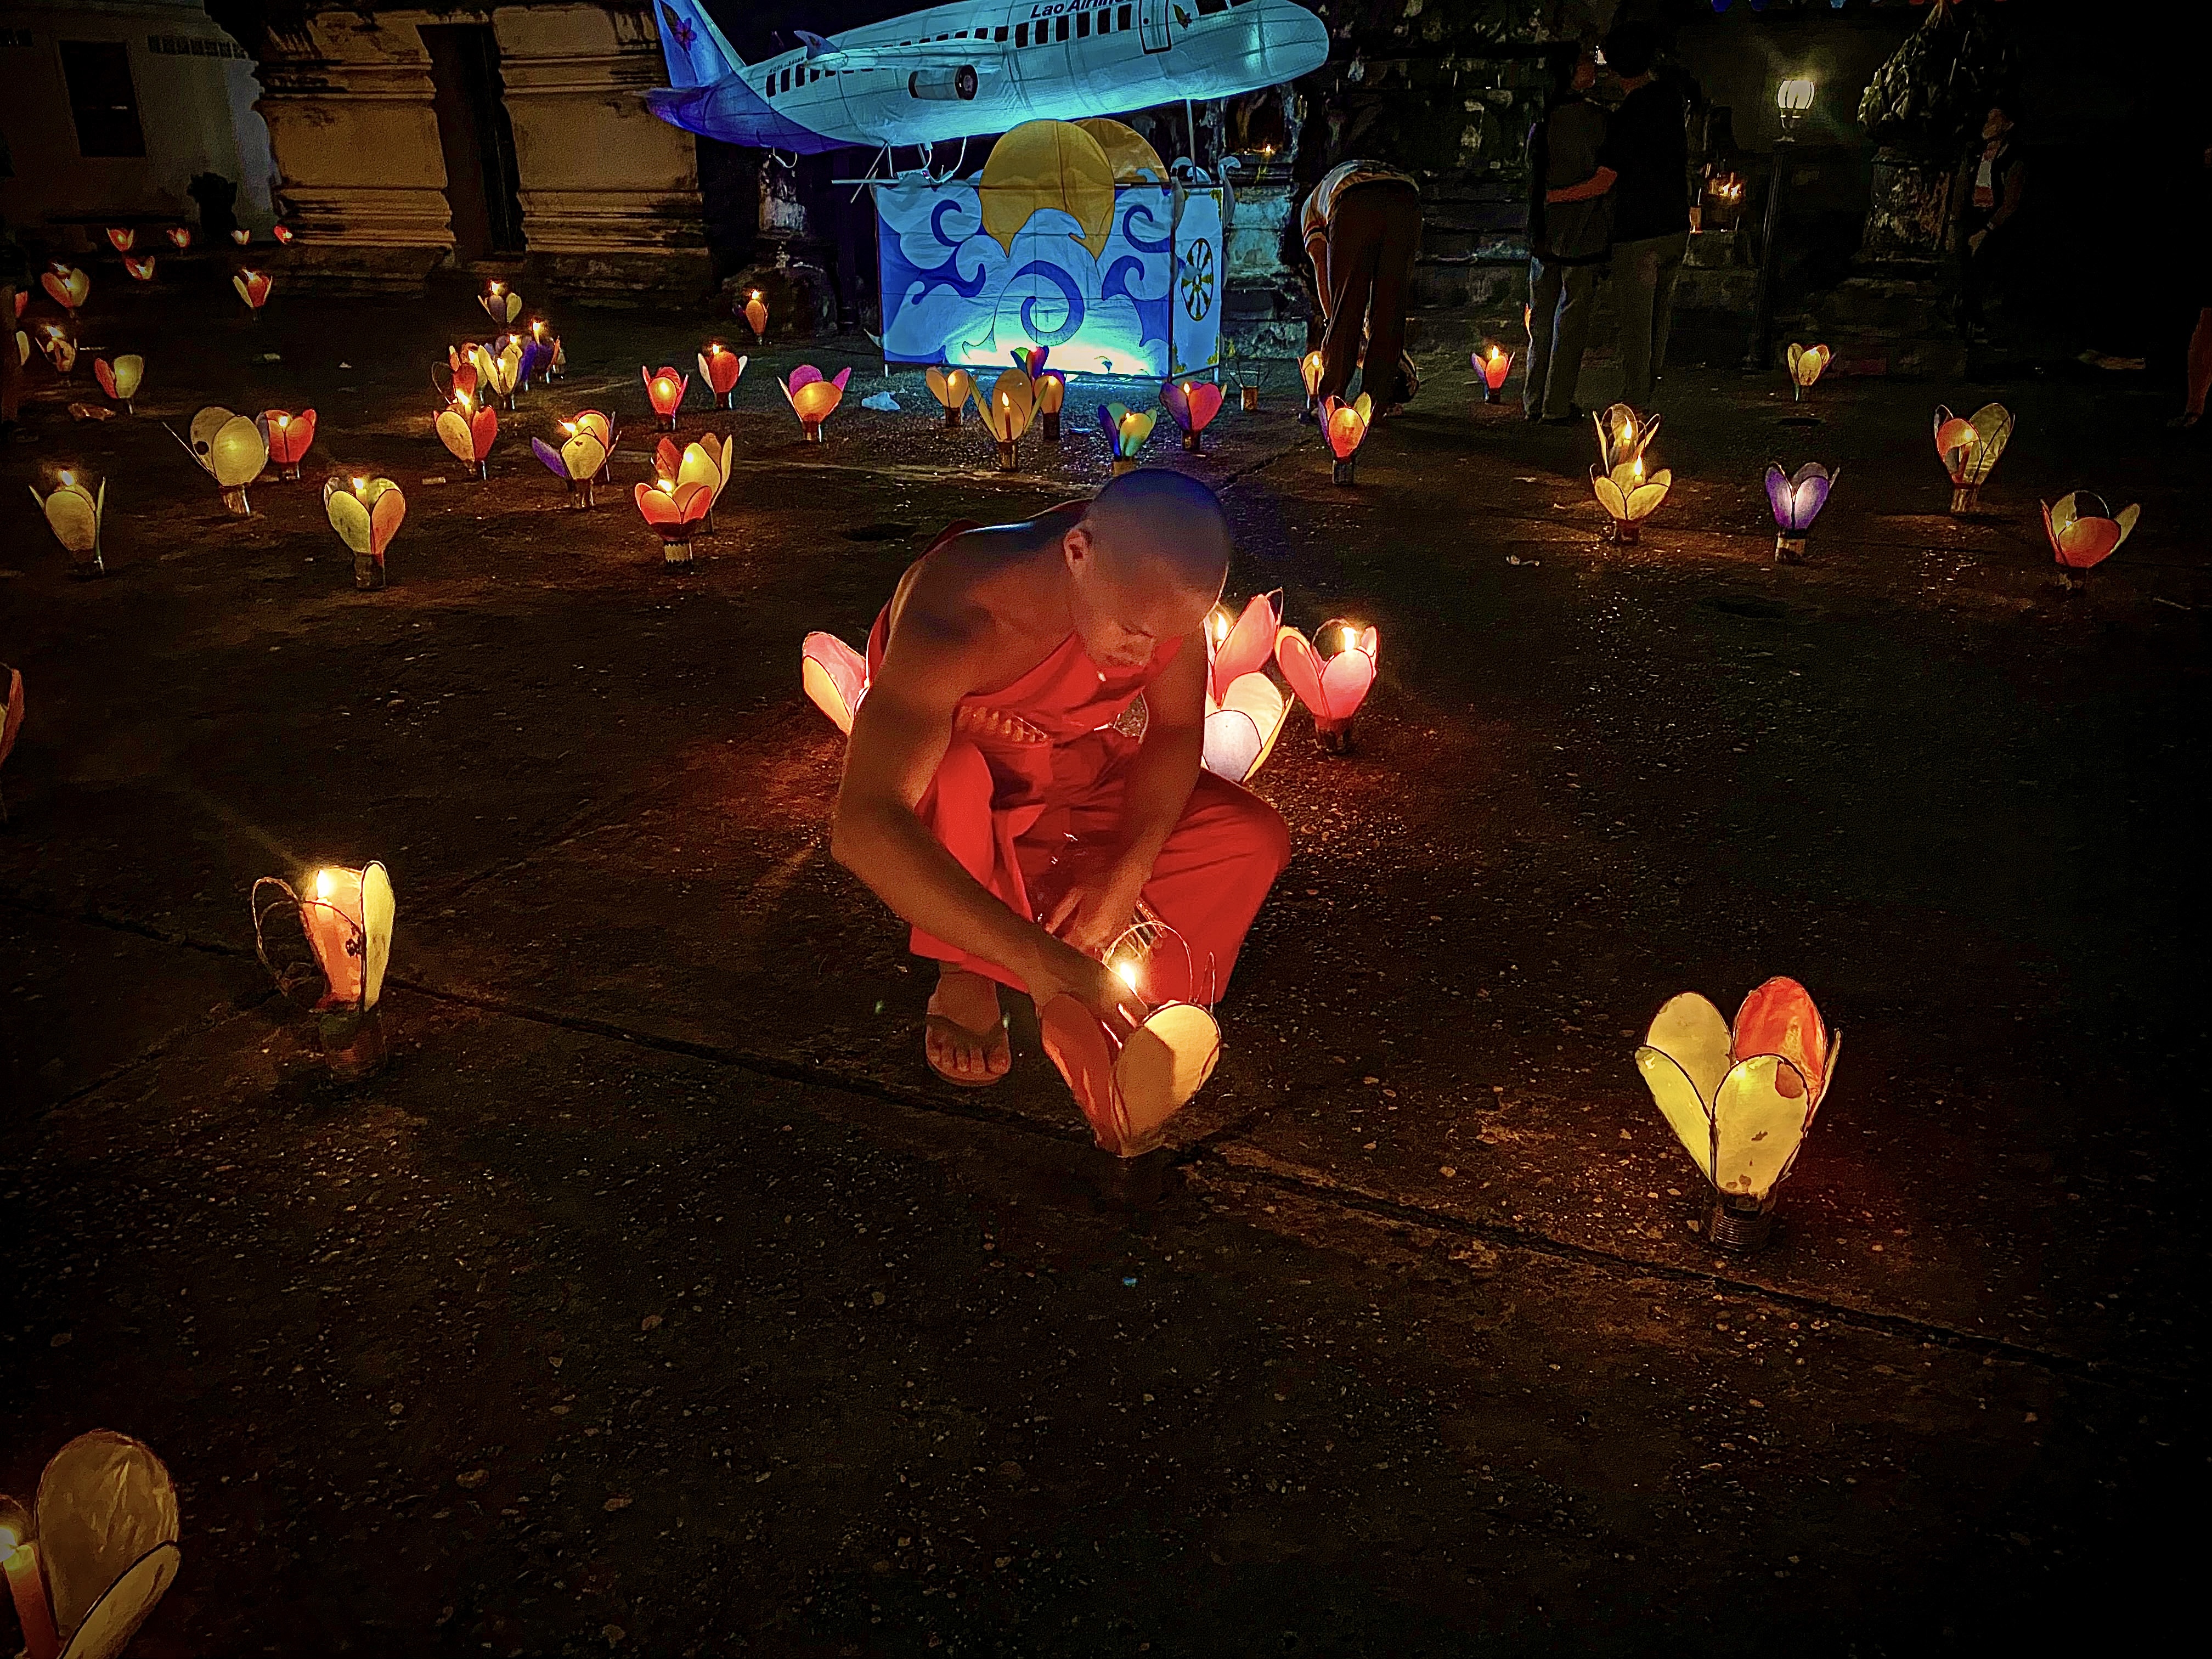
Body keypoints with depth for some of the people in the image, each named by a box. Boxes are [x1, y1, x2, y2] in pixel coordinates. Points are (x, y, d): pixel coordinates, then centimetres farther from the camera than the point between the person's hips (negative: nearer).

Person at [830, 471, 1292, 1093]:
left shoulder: (1160, 588, -26)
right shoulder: (955, 616, -41)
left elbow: (1175, 729, -9)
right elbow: (860, 830, -51)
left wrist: (1124, 879, -24)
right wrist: (1036, 959, -58)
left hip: (1070, 765, 4)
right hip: (944, 773, -4)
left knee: (1256, 840, -11)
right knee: (950, 781, -40)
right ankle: (965, 973, -16)